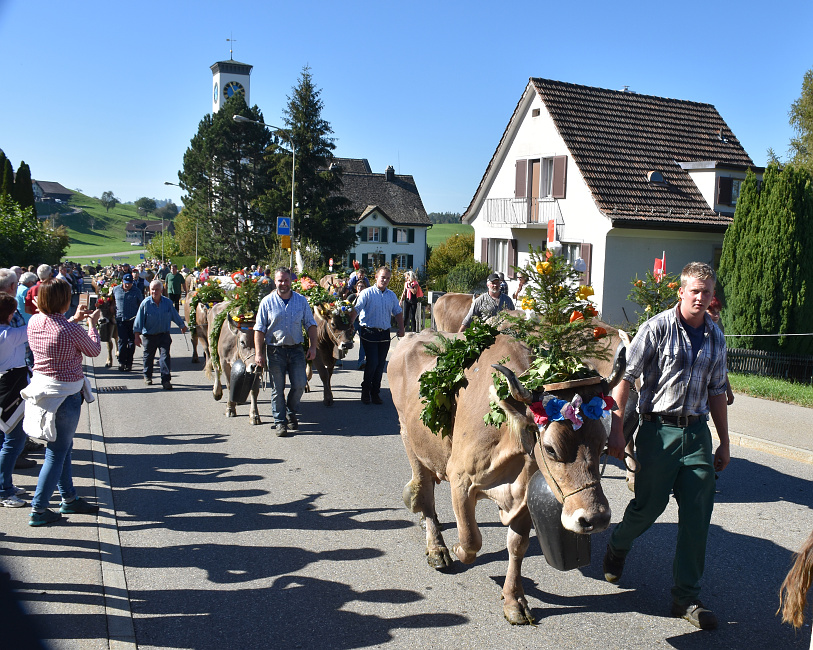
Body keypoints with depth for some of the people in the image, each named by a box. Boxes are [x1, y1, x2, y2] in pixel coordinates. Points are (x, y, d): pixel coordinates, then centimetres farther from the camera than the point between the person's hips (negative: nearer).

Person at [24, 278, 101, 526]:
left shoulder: (34, 322, -2)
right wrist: (92, 323, 9)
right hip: (65, 394, -8)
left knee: (63, 447, 20)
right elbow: (94, 350, -5)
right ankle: (38, 510, 10)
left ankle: (69, 499, 33)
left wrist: (74, 319, 23)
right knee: (57, 452, 3)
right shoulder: (72, 330, -23)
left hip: (41, 385, 8)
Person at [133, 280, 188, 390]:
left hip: (164, 335, 0)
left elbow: (175, 315, 13)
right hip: (149, 335, 0)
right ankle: (147, 376, 37)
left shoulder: (168, 302, -4)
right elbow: (139, 320, -5)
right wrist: (137, 335, -6)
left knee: (165, 356, -8)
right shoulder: (145, 303, -10)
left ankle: (166, 380, -6)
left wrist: (182, 326, 25)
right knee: (148, 356, 15)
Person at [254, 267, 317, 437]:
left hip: (296, 349, 2)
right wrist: (258, 353, -7)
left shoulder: (301, 300, 5)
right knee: (278, 388, 3)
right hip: (275, 350, -1)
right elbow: (259, 328, -1)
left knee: (300, 384, -1)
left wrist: (312, 347, 0)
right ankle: (280, 422, 14)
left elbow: (311, 324, 8)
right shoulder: (267, 302, -1)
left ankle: (291, 413, 24)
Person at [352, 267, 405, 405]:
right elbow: (356, 309, -8)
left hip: (384, 334, 5)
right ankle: (365, 391, 11)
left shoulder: (391, 295, 12)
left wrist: (401, 328, 10)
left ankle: (375, 393, 17)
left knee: (381, 364, 6)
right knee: (372, 362, -10)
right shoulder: (367, 293, -3)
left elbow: (398, 312, 20)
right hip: (369, 333, -5)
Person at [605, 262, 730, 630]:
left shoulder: (715, 337, 8)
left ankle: (686, 598, 15)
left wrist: (724, 443, 15)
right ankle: (617, 547, 37)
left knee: (697, 516, 2)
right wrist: (616, 429, -14)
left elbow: (716, 392, 16)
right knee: (648, 505, 3)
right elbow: (626, 377, -10)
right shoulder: (658, 328, -8)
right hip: (659, 429, -4)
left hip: (697, 432, 5)